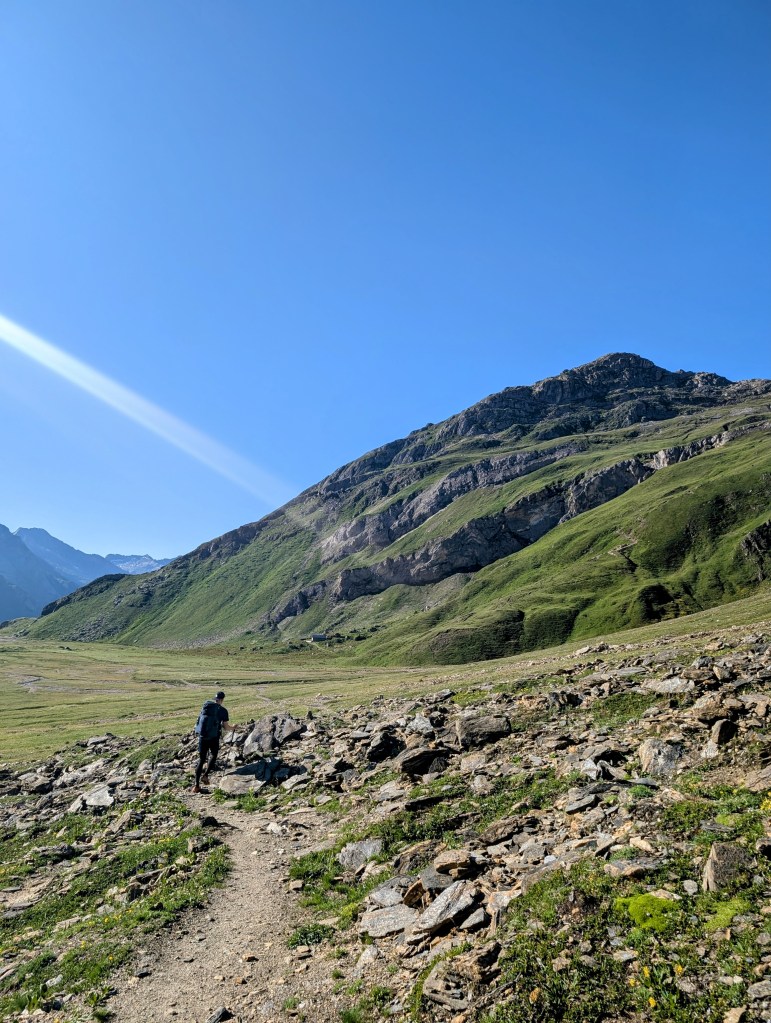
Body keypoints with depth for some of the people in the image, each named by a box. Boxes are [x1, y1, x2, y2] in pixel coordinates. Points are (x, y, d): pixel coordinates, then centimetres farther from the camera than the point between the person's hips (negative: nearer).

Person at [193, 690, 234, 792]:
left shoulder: (205, 705, 3)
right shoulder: (223, 710, -7)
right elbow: (226, 727, -5)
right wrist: (233, 728, 16)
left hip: (202, 737, 3)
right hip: (214, 738, -3)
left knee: (201, 760, 14)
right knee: (213, 755, 24)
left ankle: (196, 785, 9)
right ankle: (205, 775, 3)